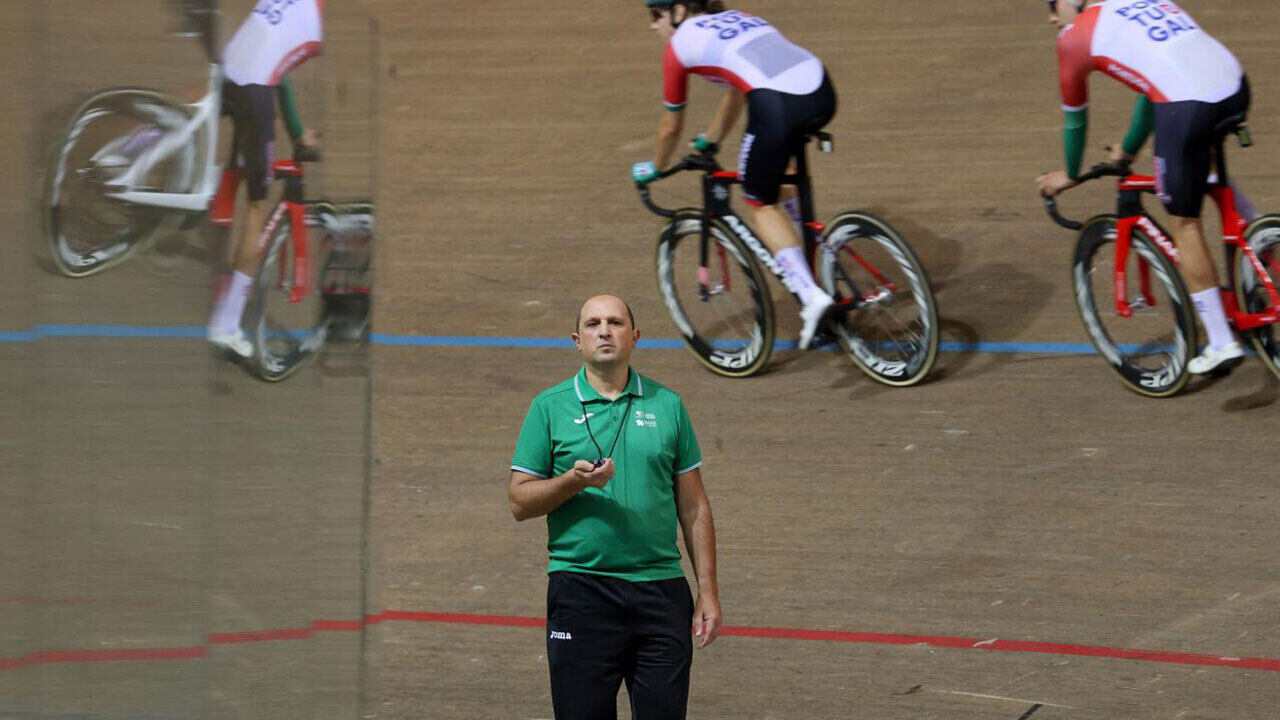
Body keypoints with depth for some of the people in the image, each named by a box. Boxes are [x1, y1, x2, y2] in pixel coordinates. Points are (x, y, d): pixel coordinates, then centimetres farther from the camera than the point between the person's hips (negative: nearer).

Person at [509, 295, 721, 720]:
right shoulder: (550, 407, 5)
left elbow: (693, 507, 11)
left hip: (661, 589, 2)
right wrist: (574, 481, -15)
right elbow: (519, 502, 3)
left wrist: (708, 592, 5)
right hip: (581, 587, -2)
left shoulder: (667, 406, 10)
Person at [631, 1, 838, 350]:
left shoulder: (680, 44, 14)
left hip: (776, 106, -7)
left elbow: (671, 127, 24)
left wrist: (654, 169, 41)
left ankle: (810, 295, -5)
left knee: (760, 204, 12)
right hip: (822, 93, 7)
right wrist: (710, 141, 62)